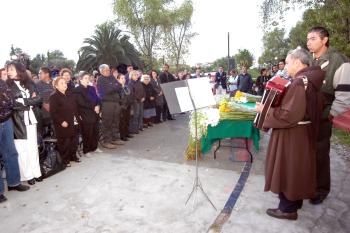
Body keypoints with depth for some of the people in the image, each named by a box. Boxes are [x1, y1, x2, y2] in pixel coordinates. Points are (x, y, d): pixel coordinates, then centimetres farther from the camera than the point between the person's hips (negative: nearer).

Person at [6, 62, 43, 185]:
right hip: (17, 120, -2)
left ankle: (35, 172, 15)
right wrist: (30, 101, -8)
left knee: (32, 147, 7)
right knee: (21, 149, 0)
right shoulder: (7, 85, 1)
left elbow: (38, 100, 4)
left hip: (30, 118, 3)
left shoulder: (29, 84, 9)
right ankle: (27, 175, 9)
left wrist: (23, 101, -10)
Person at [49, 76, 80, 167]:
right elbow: (53, 112, -15)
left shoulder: (69, 95, 15)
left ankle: (73, 156, 28)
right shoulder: (54, 97, -9)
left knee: (74, 140, 12)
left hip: (73, 123, 7)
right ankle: (65, 159, 13)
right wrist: (61, 121, -20)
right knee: (64, 142, -1)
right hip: (63, 125, -7)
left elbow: (75, 107, 22)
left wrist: (78, 117, 13)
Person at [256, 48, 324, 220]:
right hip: (303, 132, 10)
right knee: (296, 167, 22)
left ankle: (288, 208, 18)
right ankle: (296, 198, 39)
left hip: (292, 135, -10)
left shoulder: (299, 83, -24)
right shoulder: (310, 80, 7)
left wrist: (265, 110, -17)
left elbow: (289, 114, -28)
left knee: (287, 168, 4)